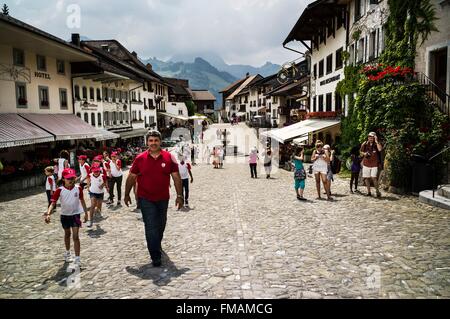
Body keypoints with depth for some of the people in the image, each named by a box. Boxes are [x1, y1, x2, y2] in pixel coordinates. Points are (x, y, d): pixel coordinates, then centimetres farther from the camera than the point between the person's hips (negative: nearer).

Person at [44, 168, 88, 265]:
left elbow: (82, 200, 4)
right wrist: (48, 214, -36)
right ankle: (67, 252, 45)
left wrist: (86, 212, 8)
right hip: (65, 215, 1)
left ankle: (77, 258, -6)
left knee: (75, 236, -9)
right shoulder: (60, 190, -14)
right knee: (67, 234, 22)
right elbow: (53, 203, -20)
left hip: (75, 214, -1)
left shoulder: (78, 189, -10)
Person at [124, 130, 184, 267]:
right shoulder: (140, 159, -6)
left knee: (161, 225, 19)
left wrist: (179, 195, -4)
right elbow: (131, 177, 3)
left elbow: (176, 177, -2)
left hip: (163, 199, 2)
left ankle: (157, 245, 46)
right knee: (151, 227, -5)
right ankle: (155, 257, 2)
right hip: (146, 199, -2)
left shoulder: (169, 158, -4)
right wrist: (127, 194, 7)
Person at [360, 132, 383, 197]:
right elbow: (361, 152, 18)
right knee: (366, 178, 5)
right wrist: (364, 153, -4)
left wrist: (376, 141, -21)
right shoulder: (364, 144, 6)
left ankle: (377, 191, 1)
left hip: (374, 164, -3)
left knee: (374, 177, -13)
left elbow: (380, 149, -24)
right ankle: (369, 191, 17)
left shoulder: (377, 144, -2)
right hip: (366, 164, 3)